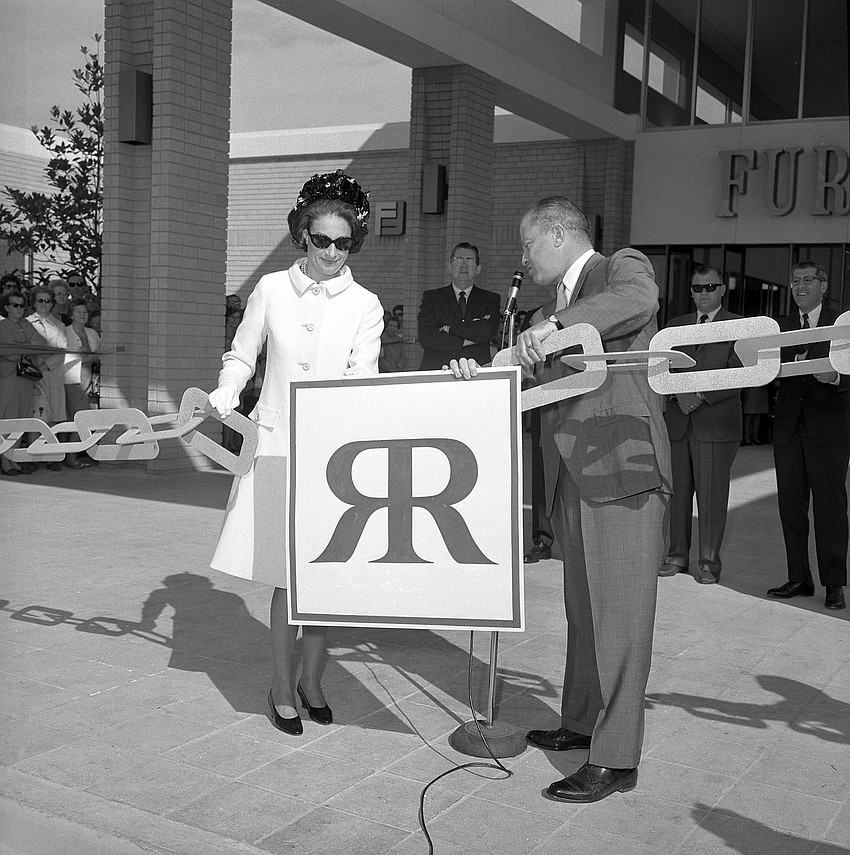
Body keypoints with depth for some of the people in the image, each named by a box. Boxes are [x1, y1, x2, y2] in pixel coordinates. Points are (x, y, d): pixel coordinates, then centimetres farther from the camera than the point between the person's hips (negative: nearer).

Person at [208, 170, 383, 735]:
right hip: (276, 448, 0)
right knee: (286, 580, 2)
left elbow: (362, 380, -8)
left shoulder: (364, 306, 1)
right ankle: (283, 689, 20)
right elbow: (241, 357, 12)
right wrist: (225, 397, -5)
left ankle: (312, 680, 27)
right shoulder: (272, 289, 3)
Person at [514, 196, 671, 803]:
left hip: (624, 469, -9)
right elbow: (536, 383, 23)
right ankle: (580, 725, 31)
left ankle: (617, 759, 1)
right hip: (577, 479, 9)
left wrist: (555, 327, -31)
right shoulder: (560, 304, 23)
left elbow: (639, 299, -26)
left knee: (620, 614, -5)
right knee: (584, 612, 17)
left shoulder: (624, 267, -2)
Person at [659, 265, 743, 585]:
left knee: (712, 494, -2)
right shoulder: (676, 325, 17)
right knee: (676, 491, 5)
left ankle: (709, 562, 6)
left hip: (717, 423, -4)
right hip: (677, 421, 4)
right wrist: (679, 394, -10)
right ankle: (677, 555, 16)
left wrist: (702, 395, -16)